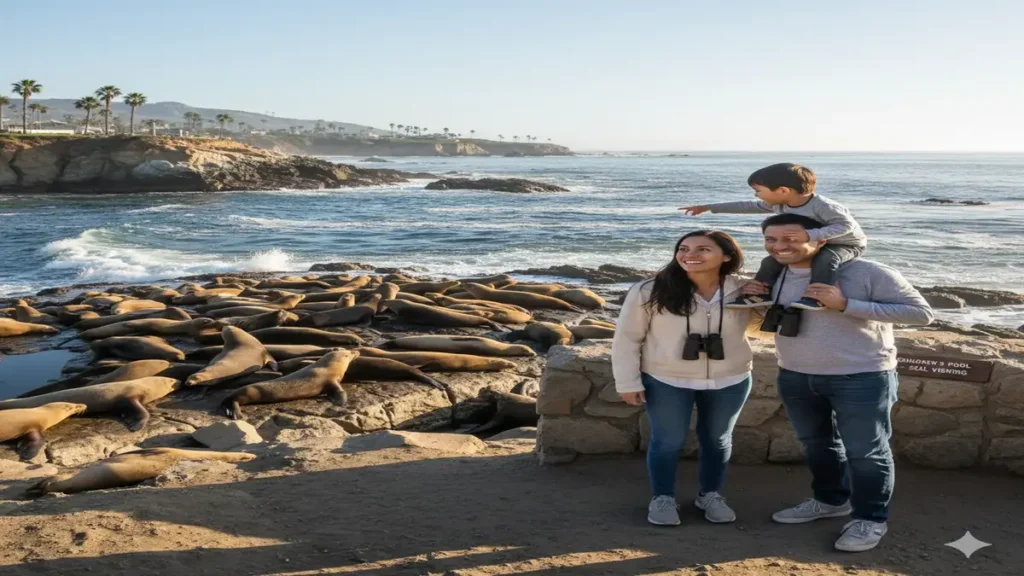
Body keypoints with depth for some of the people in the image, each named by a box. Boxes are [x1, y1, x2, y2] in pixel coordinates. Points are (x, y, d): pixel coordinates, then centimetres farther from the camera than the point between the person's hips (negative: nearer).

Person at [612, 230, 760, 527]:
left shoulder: (744, 291, -10)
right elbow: (627, 337, -8)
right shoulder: (649, 291, -16)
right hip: (665, 381, -2)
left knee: (718, 440, 17)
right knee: (668, 441, 7)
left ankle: (711, 495, 37)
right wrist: (628, 381, -9)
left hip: (730, 381, 3)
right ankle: (662, 499, 27)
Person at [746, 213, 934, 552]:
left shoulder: (866, 273, -18)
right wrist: (753, 301, -7)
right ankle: (831, 500, 42)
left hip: (862, 379, -6)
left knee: (866, 452, 5)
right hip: (795, 377, 6)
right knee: (816, 444, 22)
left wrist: (845, 305, -26)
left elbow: (922, 313, -20)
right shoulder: (774, 276, 0)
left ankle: (871, 519, 22)